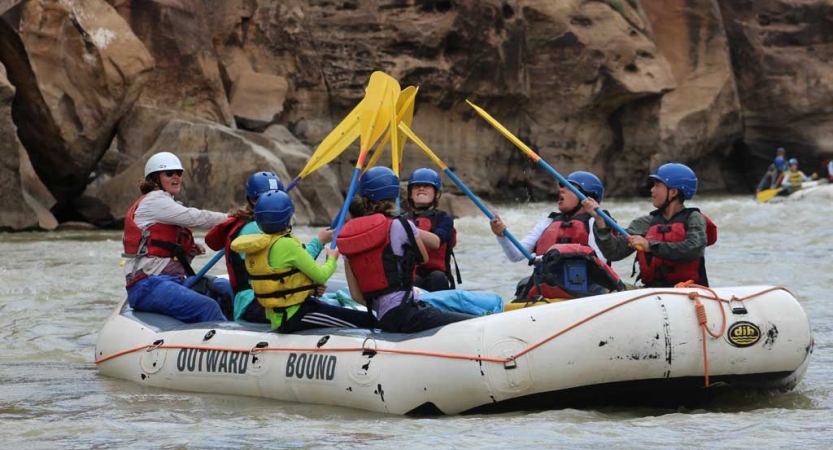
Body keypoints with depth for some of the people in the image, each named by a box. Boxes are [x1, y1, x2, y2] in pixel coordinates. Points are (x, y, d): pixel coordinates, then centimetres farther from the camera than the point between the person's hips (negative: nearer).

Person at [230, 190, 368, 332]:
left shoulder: (256, 246, 7)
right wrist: (332, 260, 7)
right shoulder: (287, 244, -20)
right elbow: (320, 275, -14)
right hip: (295, 316, -10)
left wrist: (313, 287, 13)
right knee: (364, 321, -12)